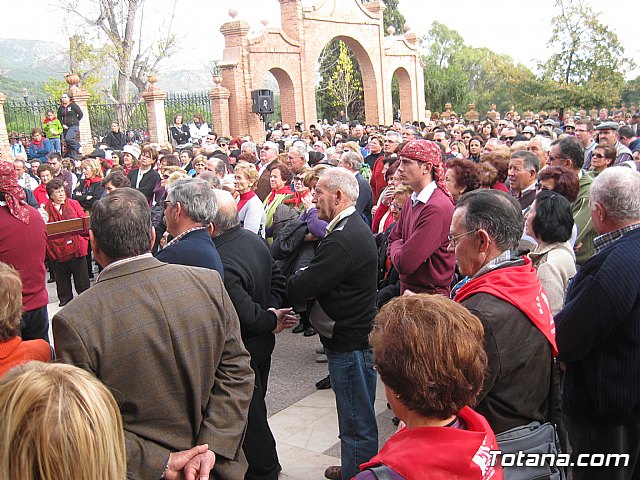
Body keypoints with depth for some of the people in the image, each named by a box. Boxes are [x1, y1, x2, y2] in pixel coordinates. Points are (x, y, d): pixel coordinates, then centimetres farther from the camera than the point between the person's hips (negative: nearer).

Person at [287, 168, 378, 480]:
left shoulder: (343, 239, -24)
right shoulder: (355, 227, 11)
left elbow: (300, 289, -24)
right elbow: (320, 276, 10)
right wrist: (303, 277, -6)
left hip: (349, 342, -11)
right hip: (352, 334, 11)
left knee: (357, 422, 5)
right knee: (357, 417, 24)